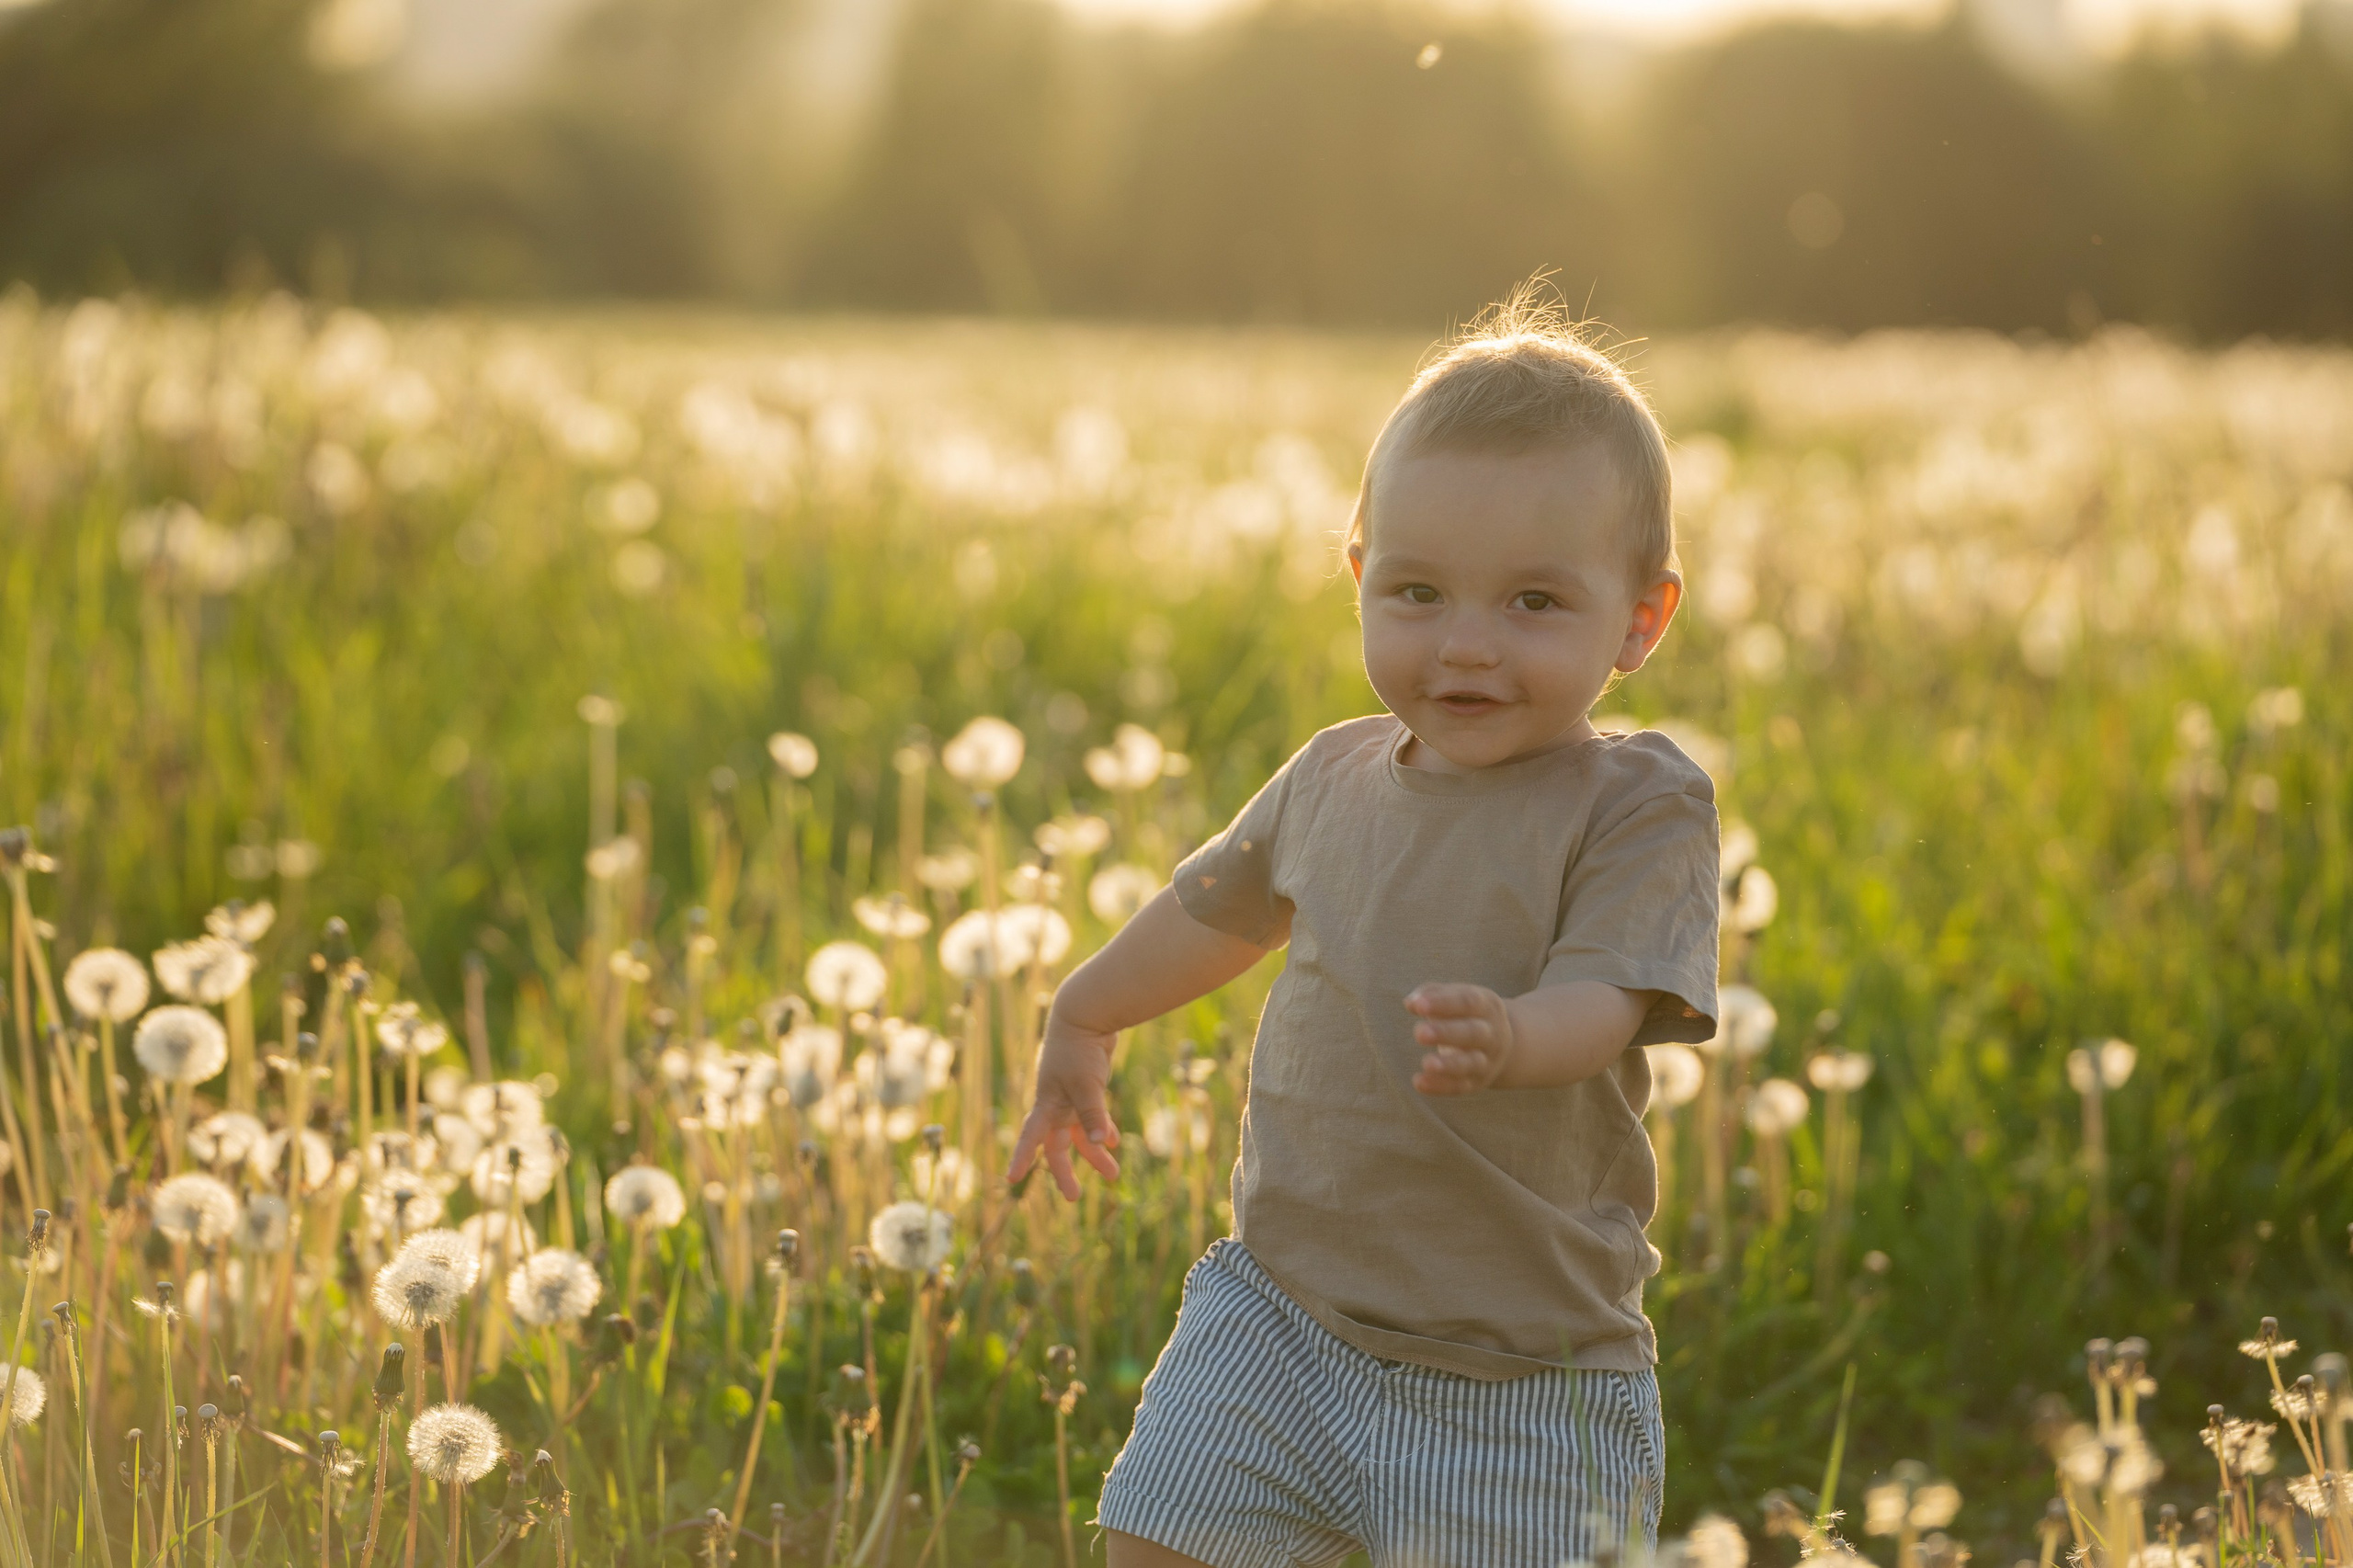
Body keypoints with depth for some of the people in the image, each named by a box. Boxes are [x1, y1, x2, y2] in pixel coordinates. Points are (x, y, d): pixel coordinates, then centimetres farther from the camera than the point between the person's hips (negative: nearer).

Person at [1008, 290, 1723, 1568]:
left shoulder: (1636, 805, -10)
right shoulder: (1335, 779, 6)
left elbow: (1602, 1002, -24)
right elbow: (1222, 907, 25)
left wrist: (1512, 1036, -47)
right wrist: (1083, 1018, 40)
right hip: (1279, 1312, 4)